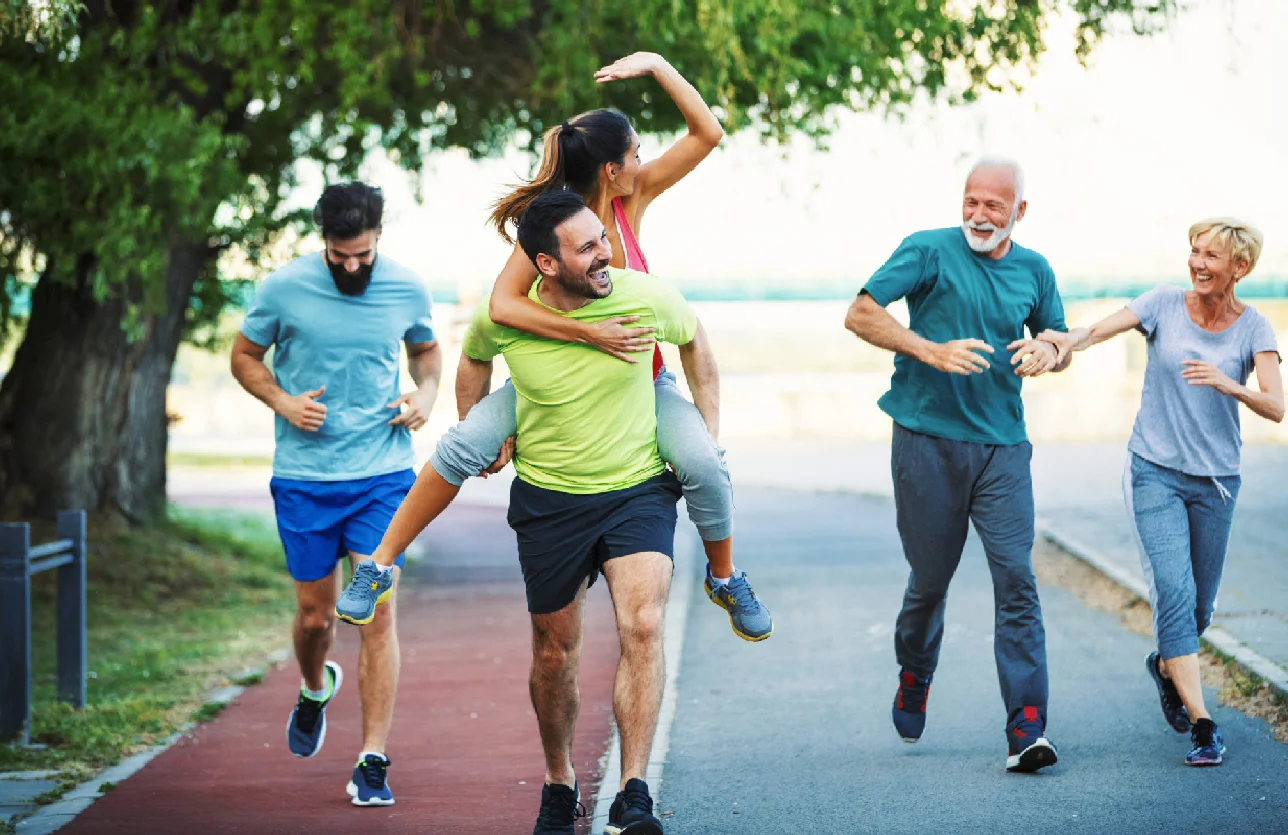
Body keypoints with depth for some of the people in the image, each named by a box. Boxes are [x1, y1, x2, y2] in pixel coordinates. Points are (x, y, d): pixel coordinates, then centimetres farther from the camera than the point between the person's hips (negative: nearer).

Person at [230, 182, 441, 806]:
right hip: (304, 478, 0)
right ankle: (315, 689, 45)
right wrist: (282, 402, -12)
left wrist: (426, 394, -1)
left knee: (378, 611, -9)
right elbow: (244, 357, 6)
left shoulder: (407, 290, -1)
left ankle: (373, 761, -5)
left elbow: (426, 350, 19)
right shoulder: (284, 288, -7)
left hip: (384, 476, 0)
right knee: (315, 615, 9)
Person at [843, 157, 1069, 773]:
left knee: (1016, 578, -9)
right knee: (930, 579, 8)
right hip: (928, 440, -2)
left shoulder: (1034, 272, 10)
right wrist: (931, 351, -19)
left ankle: (1026, 731, -12)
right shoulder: (930, 252, -3)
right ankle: (914, 679, 38)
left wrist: (1046, 353, -2)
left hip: (1002, 445, 2)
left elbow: (1059, 343, 23)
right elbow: (860, 315, -7)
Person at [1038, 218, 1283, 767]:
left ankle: (1166, 665, 46)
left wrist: (1228, 385, -33)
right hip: (1156, 473, -2)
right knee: (1174, 593, -16)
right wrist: (1070, 341, -43)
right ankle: (1202, 727, -16)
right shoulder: (1166, 304, -5)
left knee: (1200, 608, 12)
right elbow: (1102, 329, -21)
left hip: (1216, 480, 2)